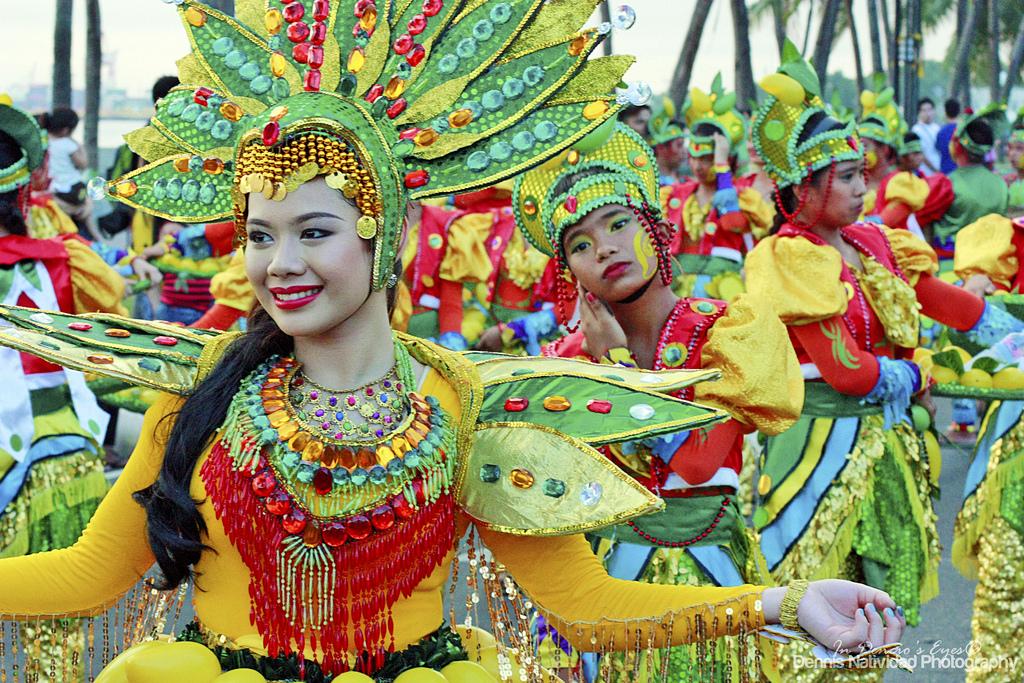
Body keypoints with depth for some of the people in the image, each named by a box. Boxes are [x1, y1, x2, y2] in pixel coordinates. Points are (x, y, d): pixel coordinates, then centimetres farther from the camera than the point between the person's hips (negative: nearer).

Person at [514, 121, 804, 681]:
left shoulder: (731, 330, -6)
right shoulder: (568, 357, 1)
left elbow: (695, 461, -19)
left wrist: (617, 360, -13)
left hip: (712, 569, -1)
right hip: (609, 572, 1)